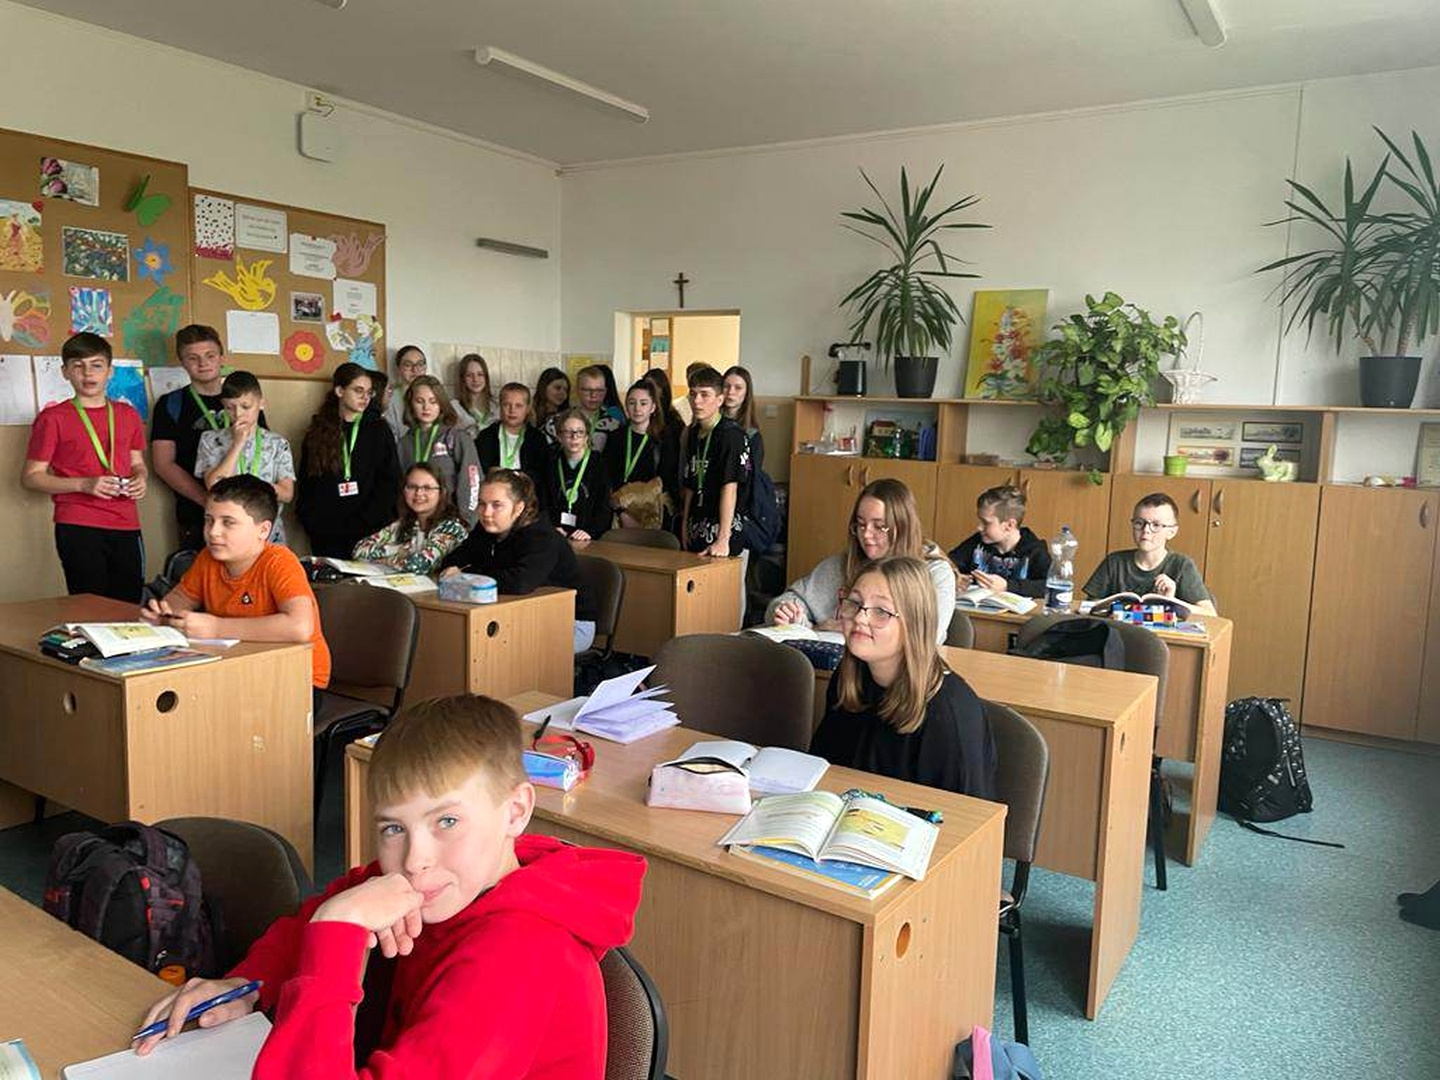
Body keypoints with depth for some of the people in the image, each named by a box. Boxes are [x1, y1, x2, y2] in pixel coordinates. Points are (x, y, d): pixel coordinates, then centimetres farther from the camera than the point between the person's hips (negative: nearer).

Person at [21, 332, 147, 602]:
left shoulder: (128, 415, 14)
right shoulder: (53, 418, 1)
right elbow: (30, 477, 0)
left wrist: (141, 479, 1)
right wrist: (84, 484, -13)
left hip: (126, 527, 4)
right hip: (78, 529, -4)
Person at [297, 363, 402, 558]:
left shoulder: (378, 431, 7)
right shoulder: (318, 433, 10)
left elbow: (389, 484, 0)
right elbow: (306, 486, 11)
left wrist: (364, 523, -11)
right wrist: (314, 525, -4)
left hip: (369, 535, -1)